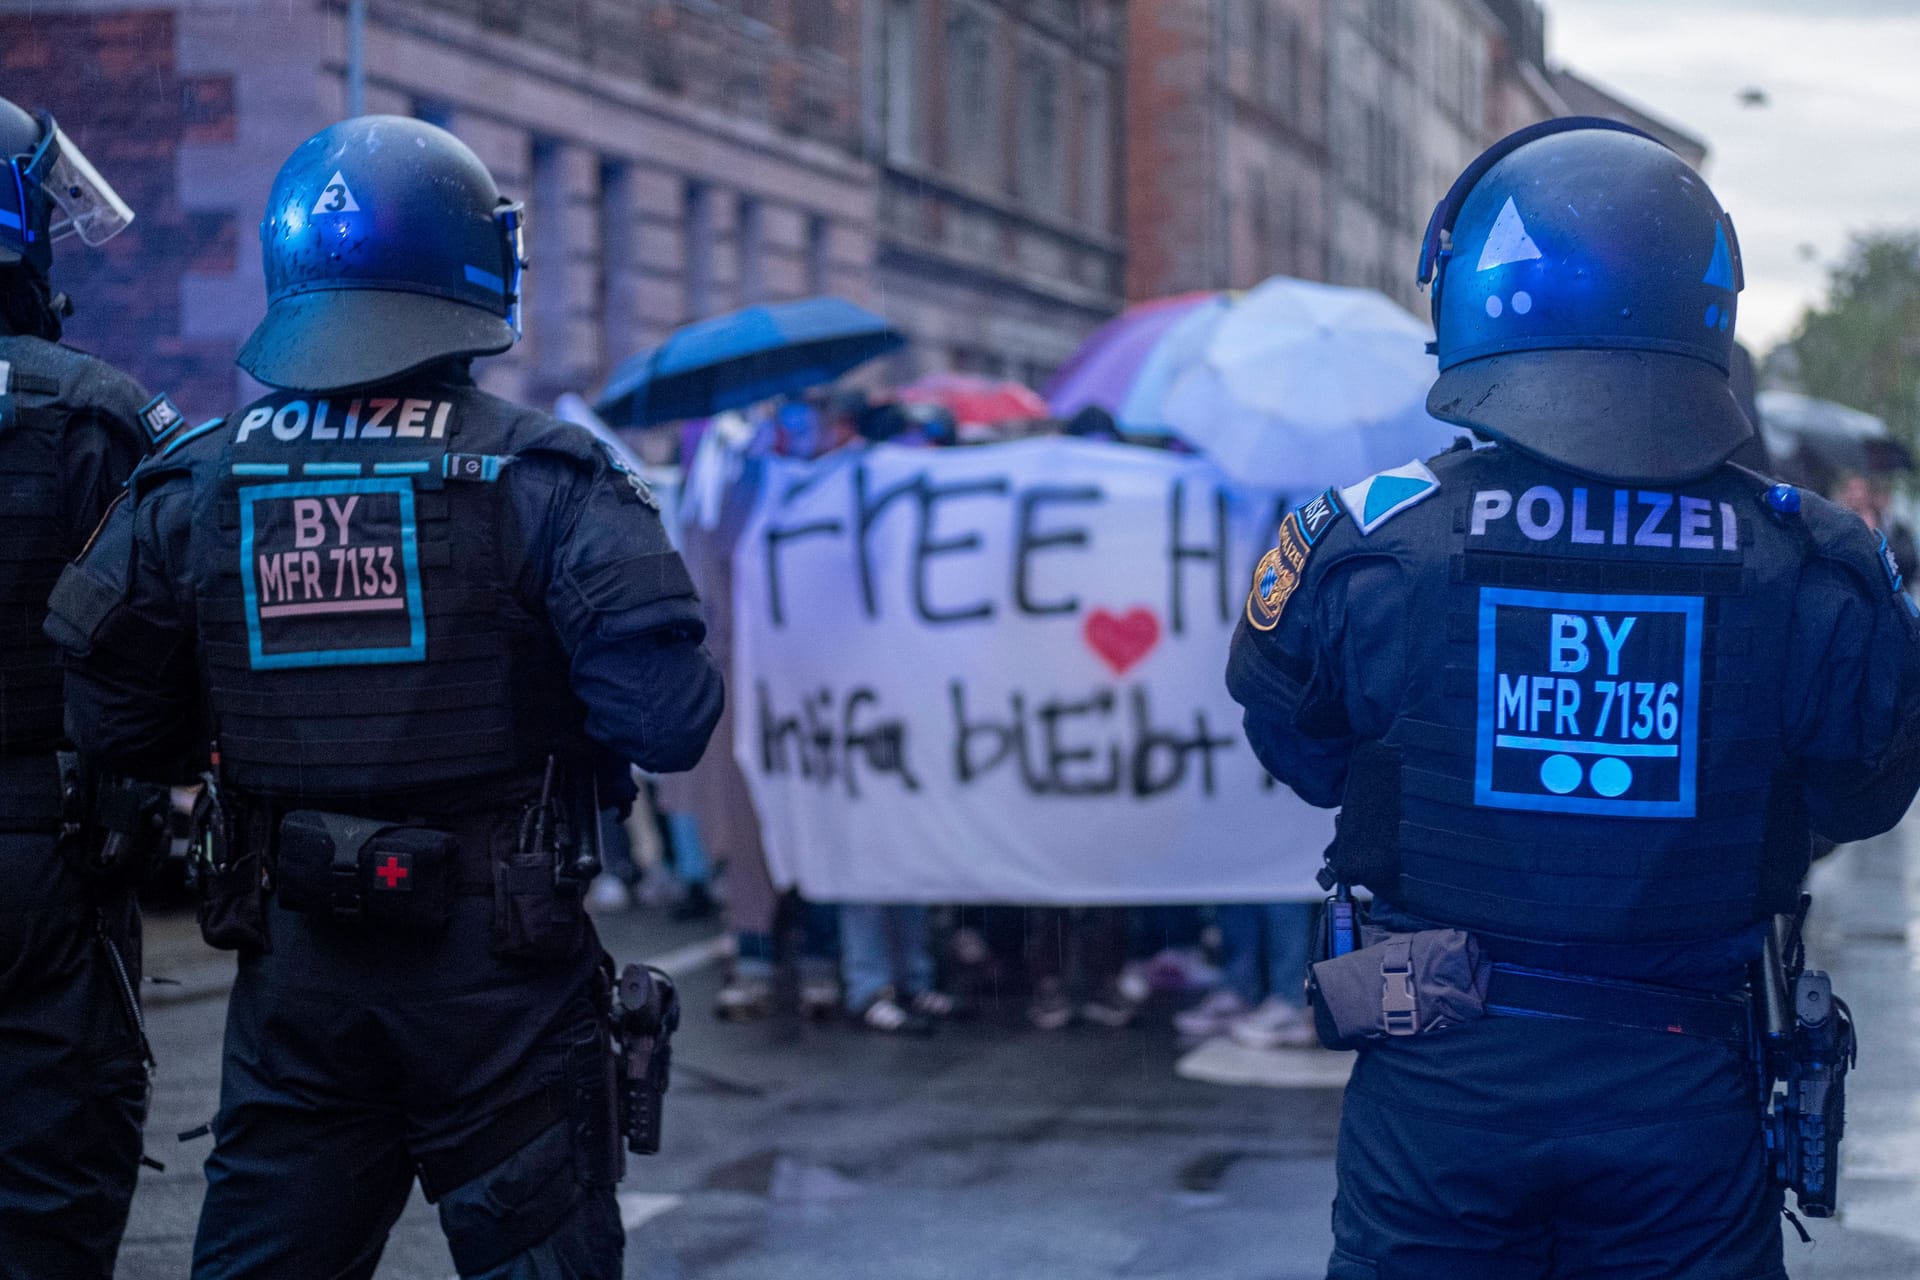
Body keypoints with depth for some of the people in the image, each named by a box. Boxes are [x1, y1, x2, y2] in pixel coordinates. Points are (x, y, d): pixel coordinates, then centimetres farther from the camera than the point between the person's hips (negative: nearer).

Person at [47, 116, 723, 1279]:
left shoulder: (193, 487, -1)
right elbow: (666, 718, -16)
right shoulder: (542, 482, -11)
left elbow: (115, 727, 5)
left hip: (293, 967, 3)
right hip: (501, 966, -3)